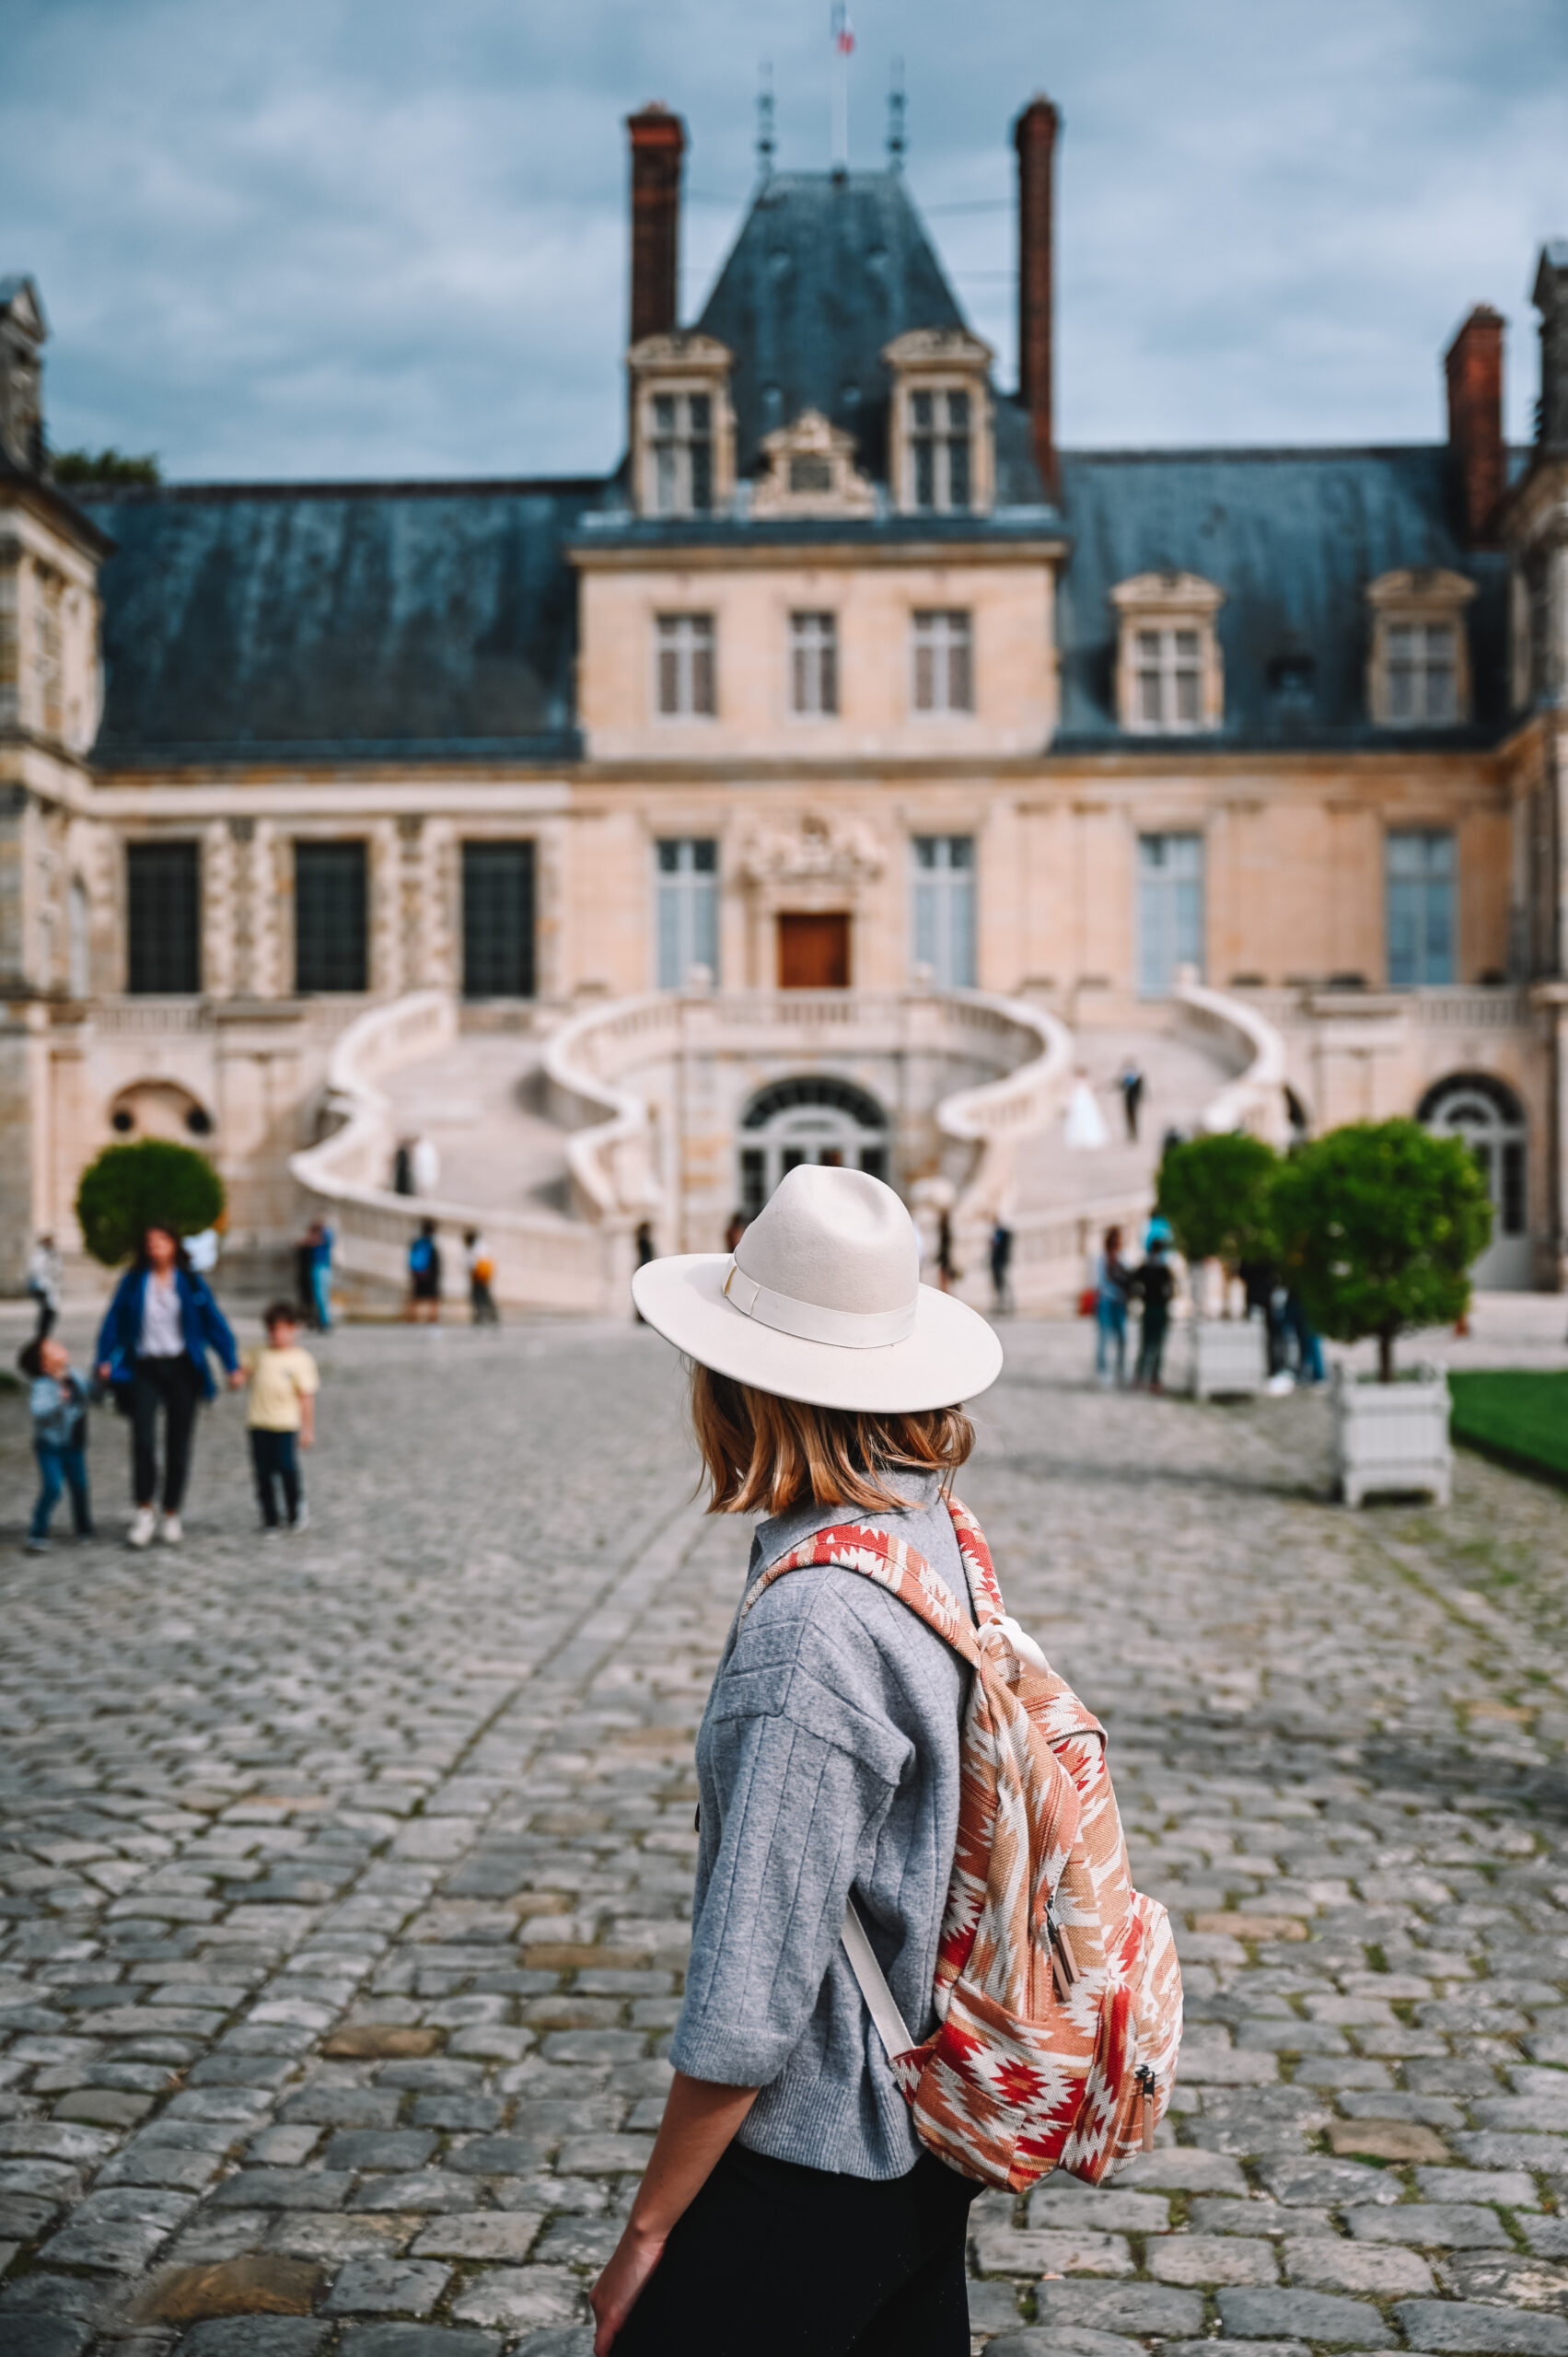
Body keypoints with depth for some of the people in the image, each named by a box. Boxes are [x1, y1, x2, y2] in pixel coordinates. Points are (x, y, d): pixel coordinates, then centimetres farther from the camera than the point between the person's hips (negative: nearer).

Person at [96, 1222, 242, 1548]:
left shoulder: (191, 1283, 4)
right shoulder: (133, 1282, 4)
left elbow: (215, 1324, 5)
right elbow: (113, 1321, 5)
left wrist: (233, 1365, -2)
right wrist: (105, 1360, -8)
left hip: (182, 1369, 1)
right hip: (144, 1368, -1)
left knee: (178, 1444, 4)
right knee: (143, 1438, -18)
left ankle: (171, 1515, 18)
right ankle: (144, 1512, -6)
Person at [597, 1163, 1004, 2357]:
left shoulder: (807, 1639, -27)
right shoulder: (944, 1542, -1)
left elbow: (747, 2001, -24)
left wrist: (648, 2232, -14)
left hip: (811, 2167, -8)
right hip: (929, 2134, 8)